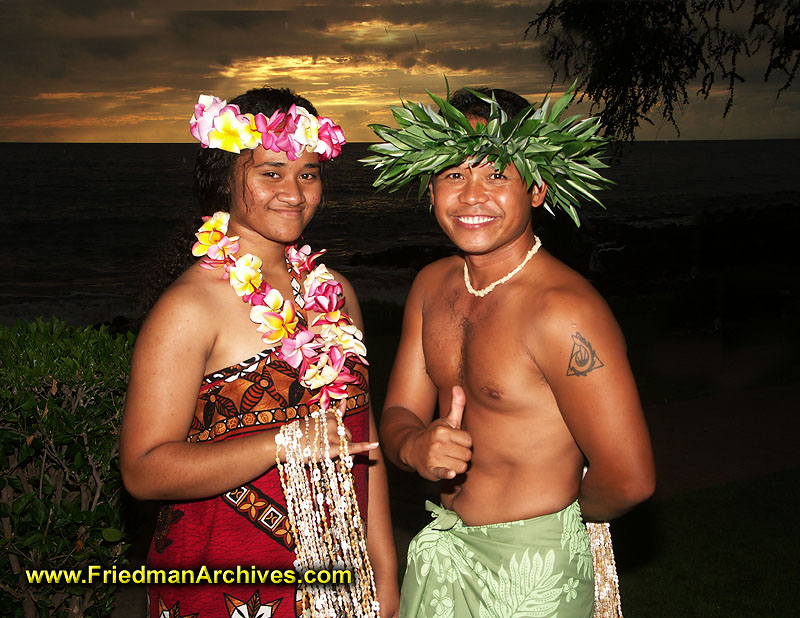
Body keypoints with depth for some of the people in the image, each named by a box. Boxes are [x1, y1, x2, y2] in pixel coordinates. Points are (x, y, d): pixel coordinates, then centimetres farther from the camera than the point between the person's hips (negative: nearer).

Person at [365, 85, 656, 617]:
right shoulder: (432, 285, -1)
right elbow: (398, 412, 2)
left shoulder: (564, 310, -25)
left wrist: (565, 516, -4)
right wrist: (415, 445, -21)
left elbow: (628, 480, -24)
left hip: (530, 573, -6)